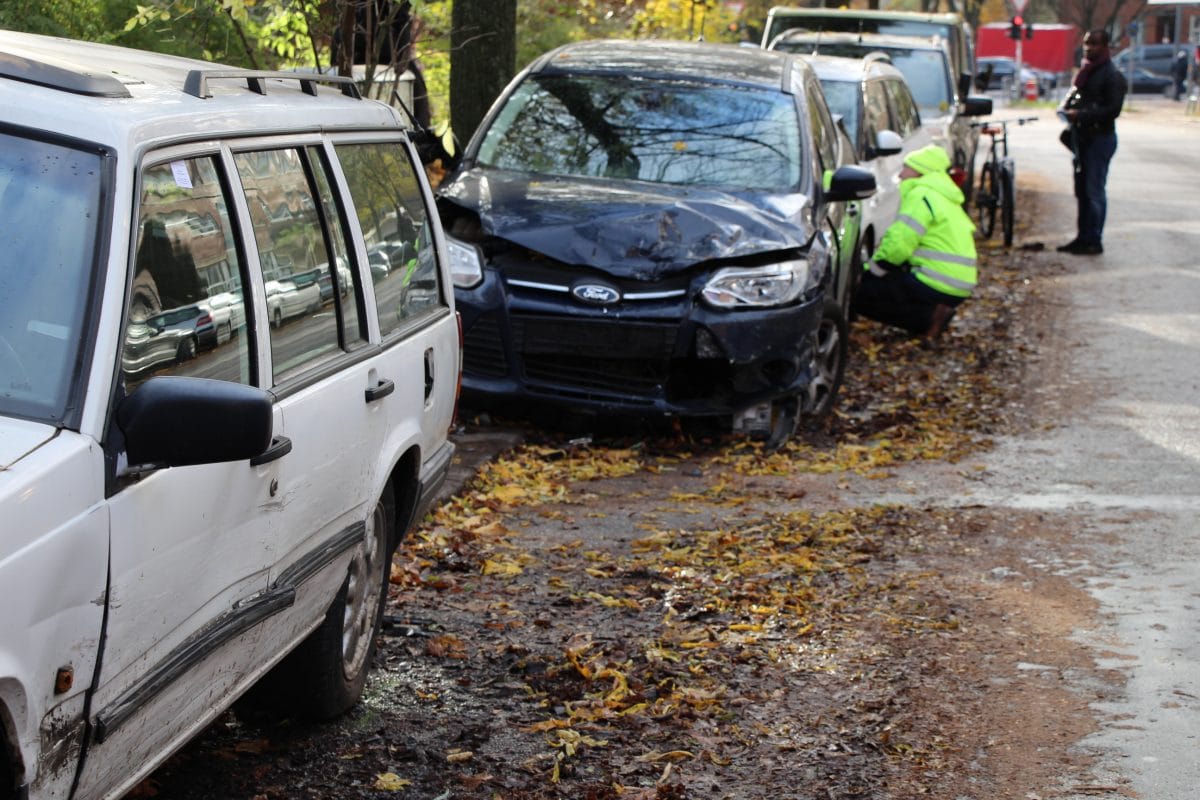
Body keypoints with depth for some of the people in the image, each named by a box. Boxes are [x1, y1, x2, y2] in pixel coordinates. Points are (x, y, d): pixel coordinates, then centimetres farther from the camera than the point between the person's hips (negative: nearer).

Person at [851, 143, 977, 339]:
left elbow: (899, 244, -18)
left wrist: (871, 270, -4)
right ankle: (936, 313, 8)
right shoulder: (944, 197, 22)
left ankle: (929, 317, -11)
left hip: (937, 285, -10)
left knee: (862, 295, -6)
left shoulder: (921, 195, -10)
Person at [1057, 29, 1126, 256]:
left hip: (1100, 137, -9)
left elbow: (1113, 110, -20)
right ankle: (1082, 237, 19)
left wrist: (1081, 114, -26)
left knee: (1094, 191, -6)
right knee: (1082, 190, 12)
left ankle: (1094, 241, -1)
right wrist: (1067, 108, 10)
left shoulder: (1112, 75, -12)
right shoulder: (1086, 71, 15)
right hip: (1082, 137, 9)